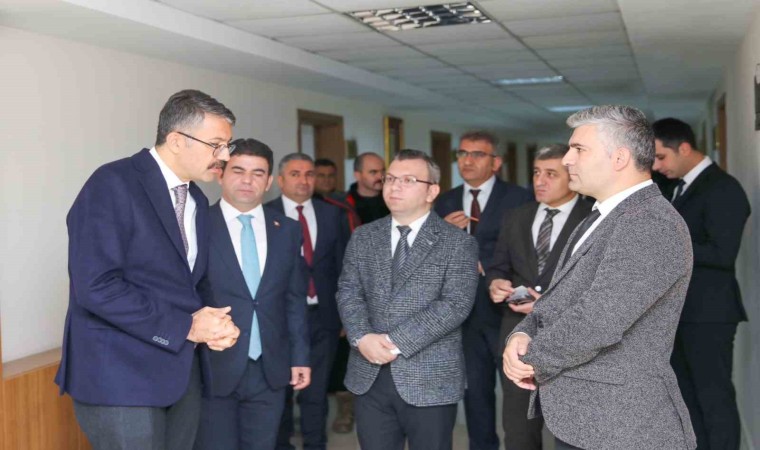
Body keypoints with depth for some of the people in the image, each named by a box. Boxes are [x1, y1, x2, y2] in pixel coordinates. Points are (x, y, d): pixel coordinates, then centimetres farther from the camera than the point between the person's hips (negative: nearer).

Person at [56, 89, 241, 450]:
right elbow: (95, 287, -22)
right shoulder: (113, 185, -14)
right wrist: (186, 327, -18)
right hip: (121, 373, -8)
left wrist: (211, 321, -4)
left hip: (181, 369, 8)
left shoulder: (197, 200, 12)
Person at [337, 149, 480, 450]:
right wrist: (362, 338, -14)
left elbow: (455, 304, -13)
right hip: (369, 376, 4)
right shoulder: (363, 238, 11)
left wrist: (396, 342, -18)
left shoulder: (458, 244, -3)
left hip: (430, 379, -3)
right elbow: (348, 292, 5)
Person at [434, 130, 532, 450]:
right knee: (475, 389, 16)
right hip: (465, 310, 5)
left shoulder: (519, 198, -6)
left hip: (505, 308, -4)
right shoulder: (445, 202, 8)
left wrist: (485, 265, -19)